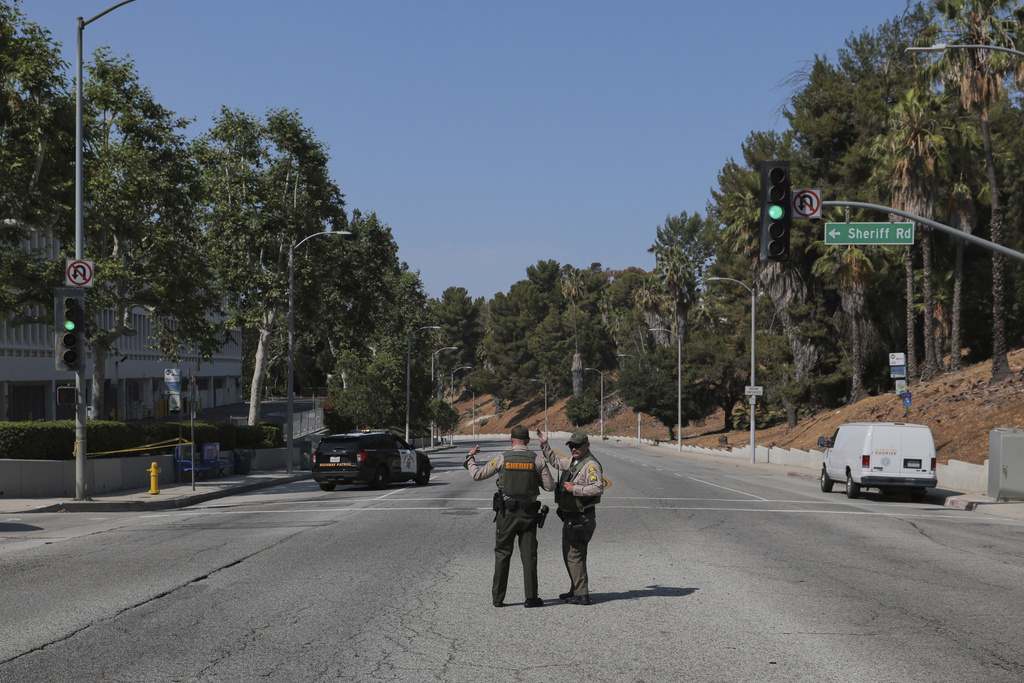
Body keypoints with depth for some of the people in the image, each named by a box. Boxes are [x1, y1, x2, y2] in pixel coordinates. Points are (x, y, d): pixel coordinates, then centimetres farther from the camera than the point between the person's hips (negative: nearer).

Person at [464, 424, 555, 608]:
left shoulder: (502, 459, -5)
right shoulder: (537, 460, -2)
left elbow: (477, 474, 0)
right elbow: (550, 486, -1)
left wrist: (470, 458, 17)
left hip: (507, 513, -1)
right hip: (528, 513, 1)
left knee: (502, 554, 7)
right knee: (529, 555, 5)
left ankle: (498, 597, 7)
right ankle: (531, 597, 4)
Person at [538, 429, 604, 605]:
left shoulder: (591, 465, -17)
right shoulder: (573, 462, 13)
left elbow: (598, 488, -30)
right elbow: (556, 461, 33)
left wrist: (574, 489, -26)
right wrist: (544, 445, 26)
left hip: (581, 518, -10)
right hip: (570, 517, 10)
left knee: (574, 555, -10)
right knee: (569, 555, 18)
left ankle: (582, 595, -8)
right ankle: (575, 590, 29)